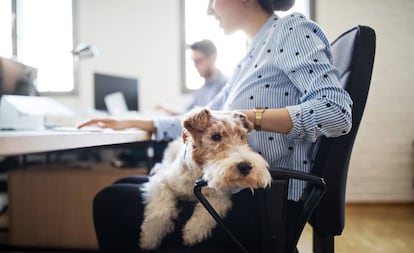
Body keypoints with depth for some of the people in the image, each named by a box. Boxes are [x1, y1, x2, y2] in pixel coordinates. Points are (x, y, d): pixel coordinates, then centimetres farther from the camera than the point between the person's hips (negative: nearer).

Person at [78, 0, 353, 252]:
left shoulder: (292, 28, -7)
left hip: (266, 200, -9)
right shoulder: (251, 57, 19)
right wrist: (131, 123, 20)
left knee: (112, 202, -10)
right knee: (124, 187, 14)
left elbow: (336, 112, -22)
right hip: (239, 187, 9)